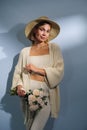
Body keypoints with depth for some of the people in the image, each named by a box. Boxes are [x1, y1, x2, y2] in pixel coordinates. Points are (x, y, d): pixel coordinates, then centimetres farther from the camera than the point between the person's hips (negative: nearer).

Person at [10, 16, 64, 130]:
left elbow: (59, 72, -4)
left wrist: (37, 69, -8)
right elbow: (18, 72, 7)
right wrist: (19, 86, -13)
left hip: (46, 93, -1)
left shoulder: (54, 48, 5)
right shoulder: (25, 51, 8)